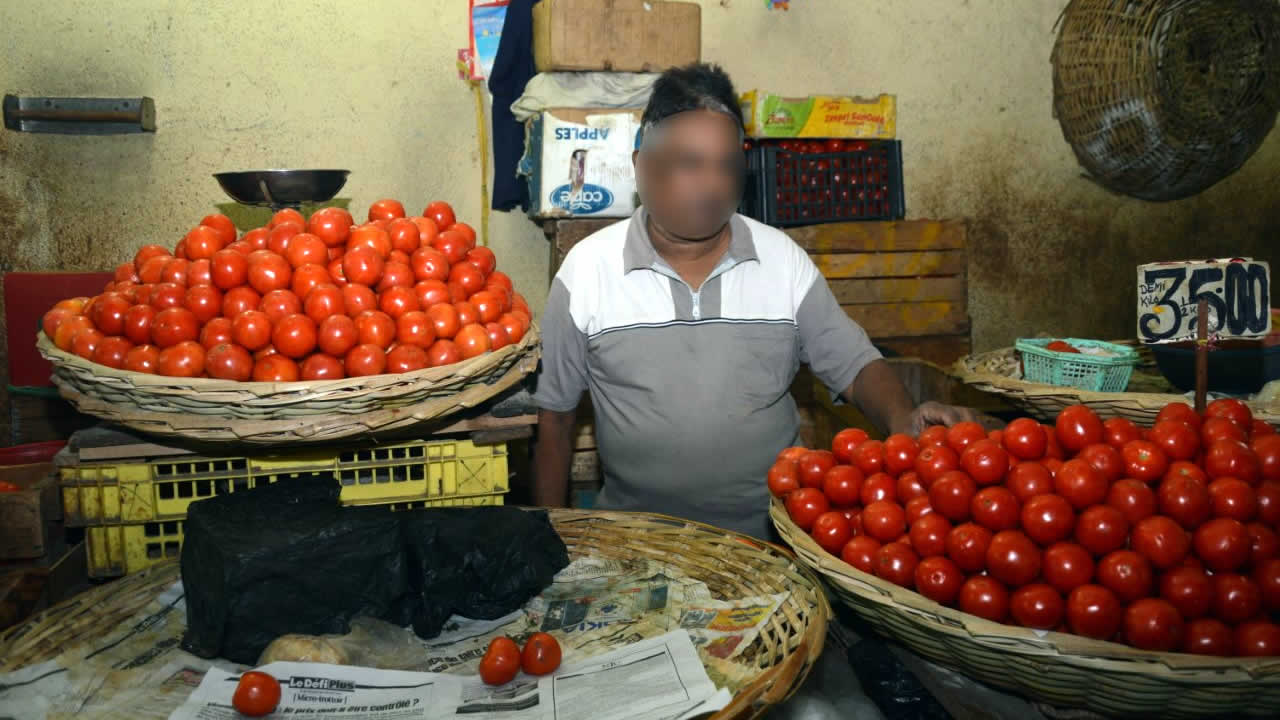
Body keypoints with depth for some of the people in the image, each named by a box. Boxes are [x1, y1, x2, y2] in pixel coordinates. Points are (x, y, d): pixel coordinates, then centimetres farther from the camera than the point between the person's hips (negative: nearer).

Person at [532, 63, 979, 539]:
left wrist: (903, 420, -13)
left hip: (772, 533, 1)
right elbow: (554, 416, 5)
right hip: (636, 539, 0)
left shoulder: (784, 259, 3)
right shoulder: (587, 268, -2)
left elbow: (854, 365, 8)